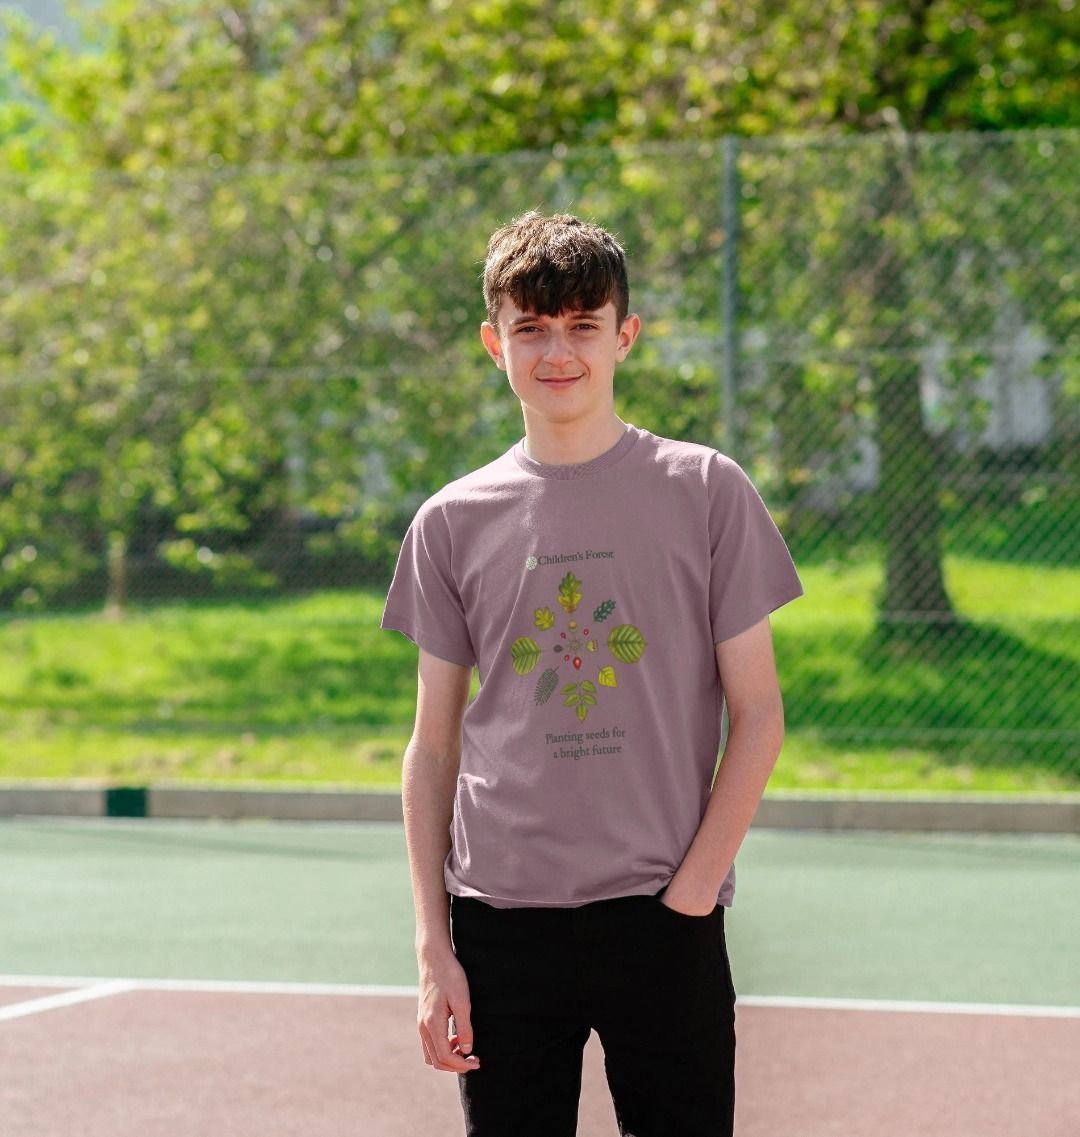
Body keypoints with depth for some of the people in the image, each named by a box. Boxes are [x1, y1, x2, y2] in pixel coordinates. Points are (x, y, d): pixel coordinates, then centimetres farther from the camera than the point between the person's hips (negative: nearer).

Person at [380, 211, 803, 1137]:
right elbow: (434, 746, 9)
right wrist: (433, 947, 2)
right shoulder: (451, 524, 7)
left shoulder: (706, 492, 1)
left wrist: (689, 893, -8)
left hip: (662, 921, -2)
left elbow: (757, 715, 1)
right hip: (499, 922, 2)